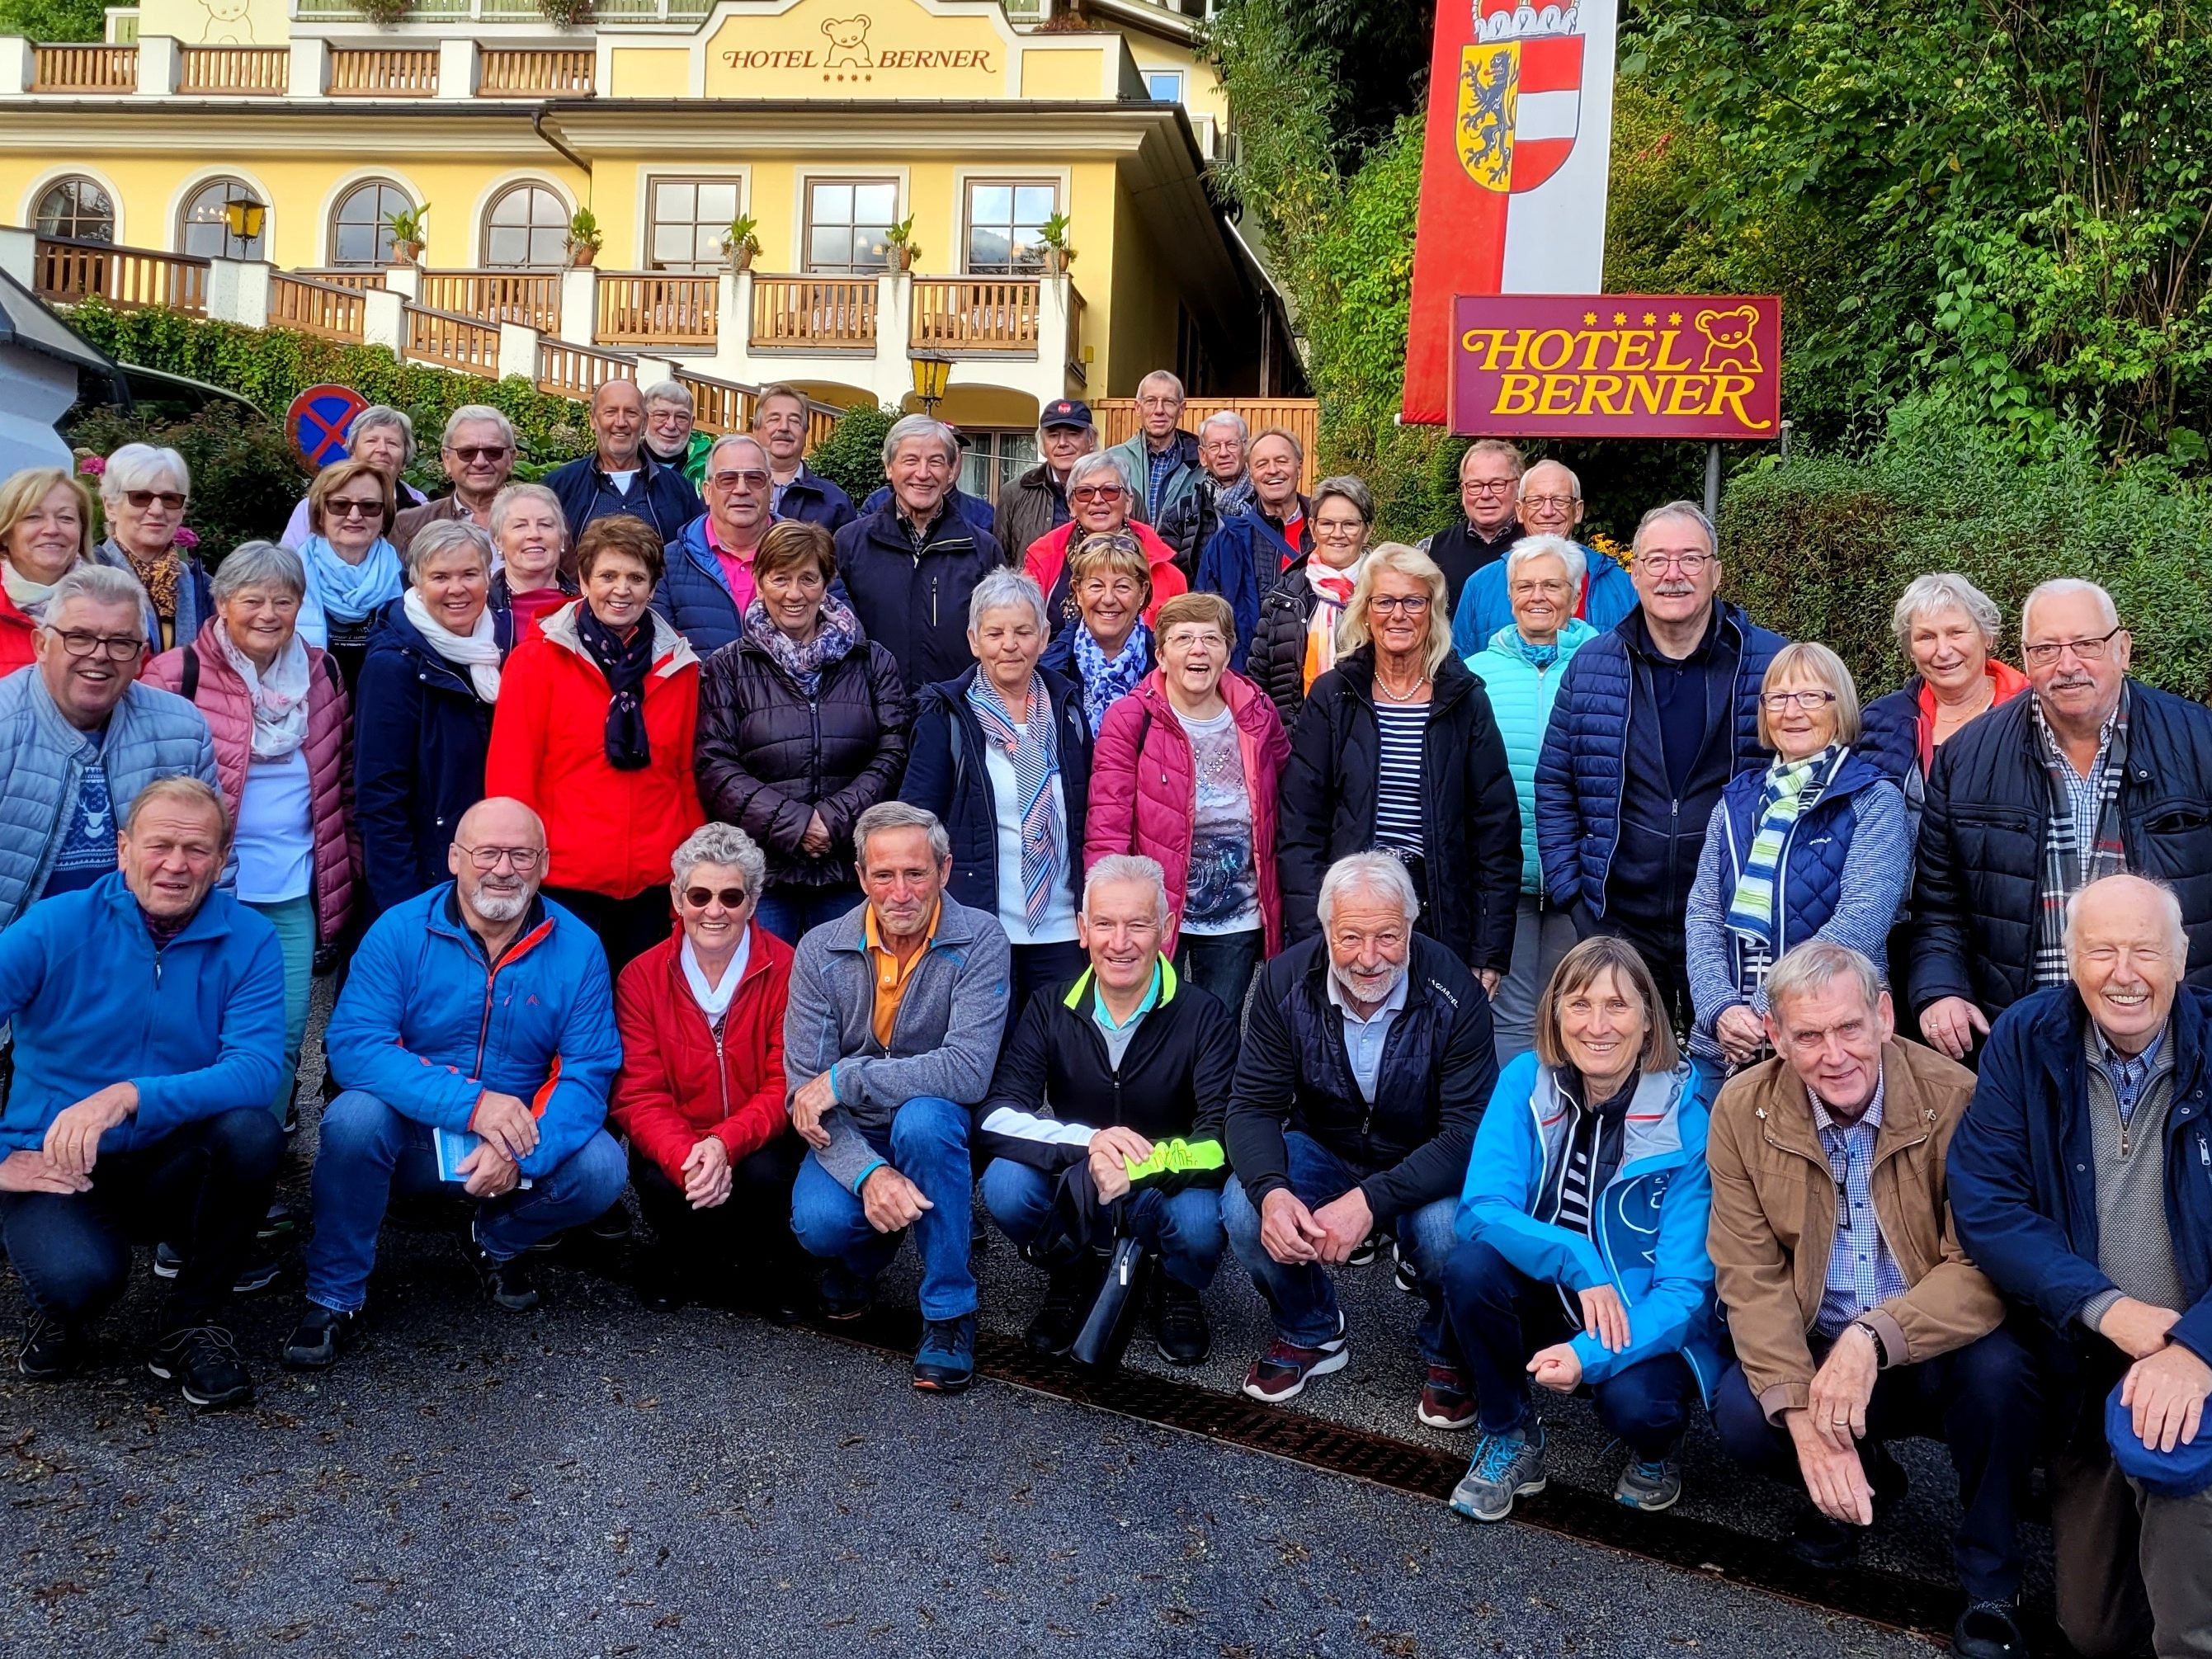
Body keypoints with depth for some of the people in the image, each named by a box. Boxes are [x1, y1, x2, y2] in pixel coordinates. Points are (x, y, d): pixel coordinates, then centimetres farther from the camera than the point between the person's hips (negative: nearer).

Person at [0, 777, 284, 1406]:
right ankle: (58, 1307, 8)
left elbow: (255, 1072, -21)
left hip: (173, 1168, 2)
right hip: (56, 1168, -2)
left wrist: (131, 1096, -34)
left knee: (252, 1131, -30)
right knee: (80, 1274, -34)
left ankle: (192, 1320, -6)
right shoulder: (57, 926, -8)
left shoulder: (247, 940, -7)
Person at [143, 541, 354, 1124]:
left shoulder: (321, 674, 8)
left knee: (288, 1030, 7)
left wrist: (351, 862, 14)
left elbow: (343, 775, 17)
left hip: (295, 890, 4)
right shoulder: (178, 675, -7)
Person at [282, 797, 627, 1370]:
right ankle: (334, 1297, -9)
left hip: (527, 1141, 2)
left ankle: (499, 1243, 10)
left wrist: (522, 1153, -30)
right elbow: (353, 1044, -21)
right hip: (412, 1138, -1)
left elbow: (590, 1071, -11)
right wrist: (472, 1103, -33)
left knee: (602, 1169, -25)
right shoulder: (400, 931, -11)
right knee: (353, 1118, -32)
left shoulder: (577, 947, -7)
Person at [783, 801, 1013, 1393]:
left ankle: (949, 1315, -18)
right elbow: (804, 1093, -12)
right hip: (853, 1140, 2)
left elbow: (968, 1071, -28)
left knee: (921, 1118, -36)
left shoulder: (979, 941, -15)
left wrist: (844, 1079, -26)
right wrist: (867, 1172, -30)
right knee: (819, 1221, -29)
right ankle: (857, 1258, 13)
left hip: (942, 1131, -2)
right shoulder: (821, 952, -8)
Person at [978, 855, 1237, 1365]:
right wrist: (1088, 1141, -33)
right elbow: (995, 1115, -17)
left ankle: (1180, 1290, 4)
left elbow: (1223, 1140, -22)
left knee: (1201, 1222, -34)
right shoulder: (1049, 1011, -6)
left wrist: (1137, 1167, -38)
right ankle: (1074, 1275, 5)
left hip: (1165, 1192, -2)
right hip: (1072, 1193, 2)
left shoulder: (1204, 1018, -13)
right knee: (1005, 1184, -28)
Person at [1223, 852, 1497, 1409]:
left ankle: (1449, 1355, 2)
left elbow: (1469, 1130, -25)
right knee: (1243, 1210, -26)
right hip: (1321, 1151, 2)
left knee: (1446, 1232, -34)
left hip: (1422, 1168, -2)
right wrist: (1271, 1192, -35)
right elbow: (1253, 1106, -13)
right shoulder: (1285, 982, -16)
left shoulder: (1453, 993, -23)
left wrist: (1371, 1200, -39)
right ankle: (1310, 1335, 6)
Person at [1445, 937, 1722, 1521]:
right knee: (1470, 1268, -27)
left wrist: (1590, 1355, -36)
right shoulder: (1527, 1080, -12)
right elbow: (1480, 1210, -20)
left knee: (1633, 1401, -32)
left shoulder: (1690, 1114, -19)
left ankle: (1656, 1445, 8)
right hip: (1549, 1296, 3)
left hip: (1646, 1319, -2)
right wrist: (1578, 1262, -36)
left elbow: (1685, 1284, -20)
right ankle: (1509, 1438, -1)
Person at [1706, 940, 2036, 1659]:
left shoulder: (1958, 1099, -17)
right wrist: (1802, 1412, -25)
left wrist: (1874, 1336, -37)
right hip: (1812, 1349, 2)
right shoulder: (1741, 1110, -9)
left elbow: (1982, 1267, -20)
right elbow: (1751, 1275, -11)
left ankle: (1991, 1591, -5)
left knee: (1999, 1369, -33)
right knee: (1741, 1412, -27)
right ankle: (1860, 1475, 11)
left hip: (1939, 1353, -1)